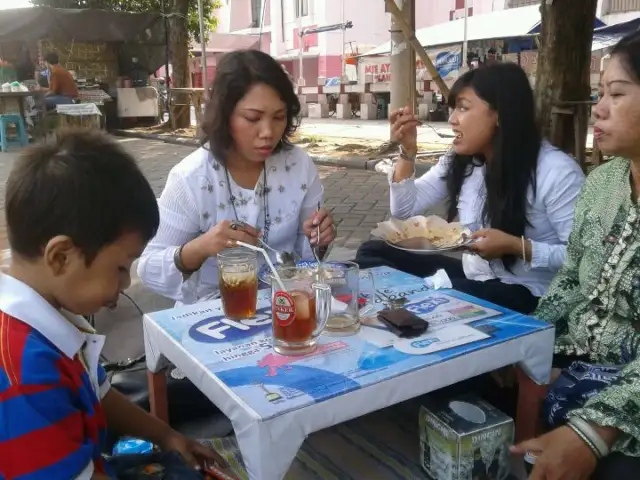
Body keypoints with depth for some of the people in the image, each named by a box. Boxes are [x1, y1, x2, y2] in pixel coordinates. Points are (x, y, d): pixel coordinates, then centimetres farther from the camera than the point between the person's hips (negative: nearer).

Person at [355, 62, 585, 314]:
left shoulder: (556, 171, -16)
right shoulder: (459, 161, 5)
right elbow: (404, 209, 7)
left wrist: (516, 246, -28)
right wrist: (408, 150, -4)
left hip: (525, 293, -7)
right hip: (473, 275, 7)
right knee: (372, 252, -4)